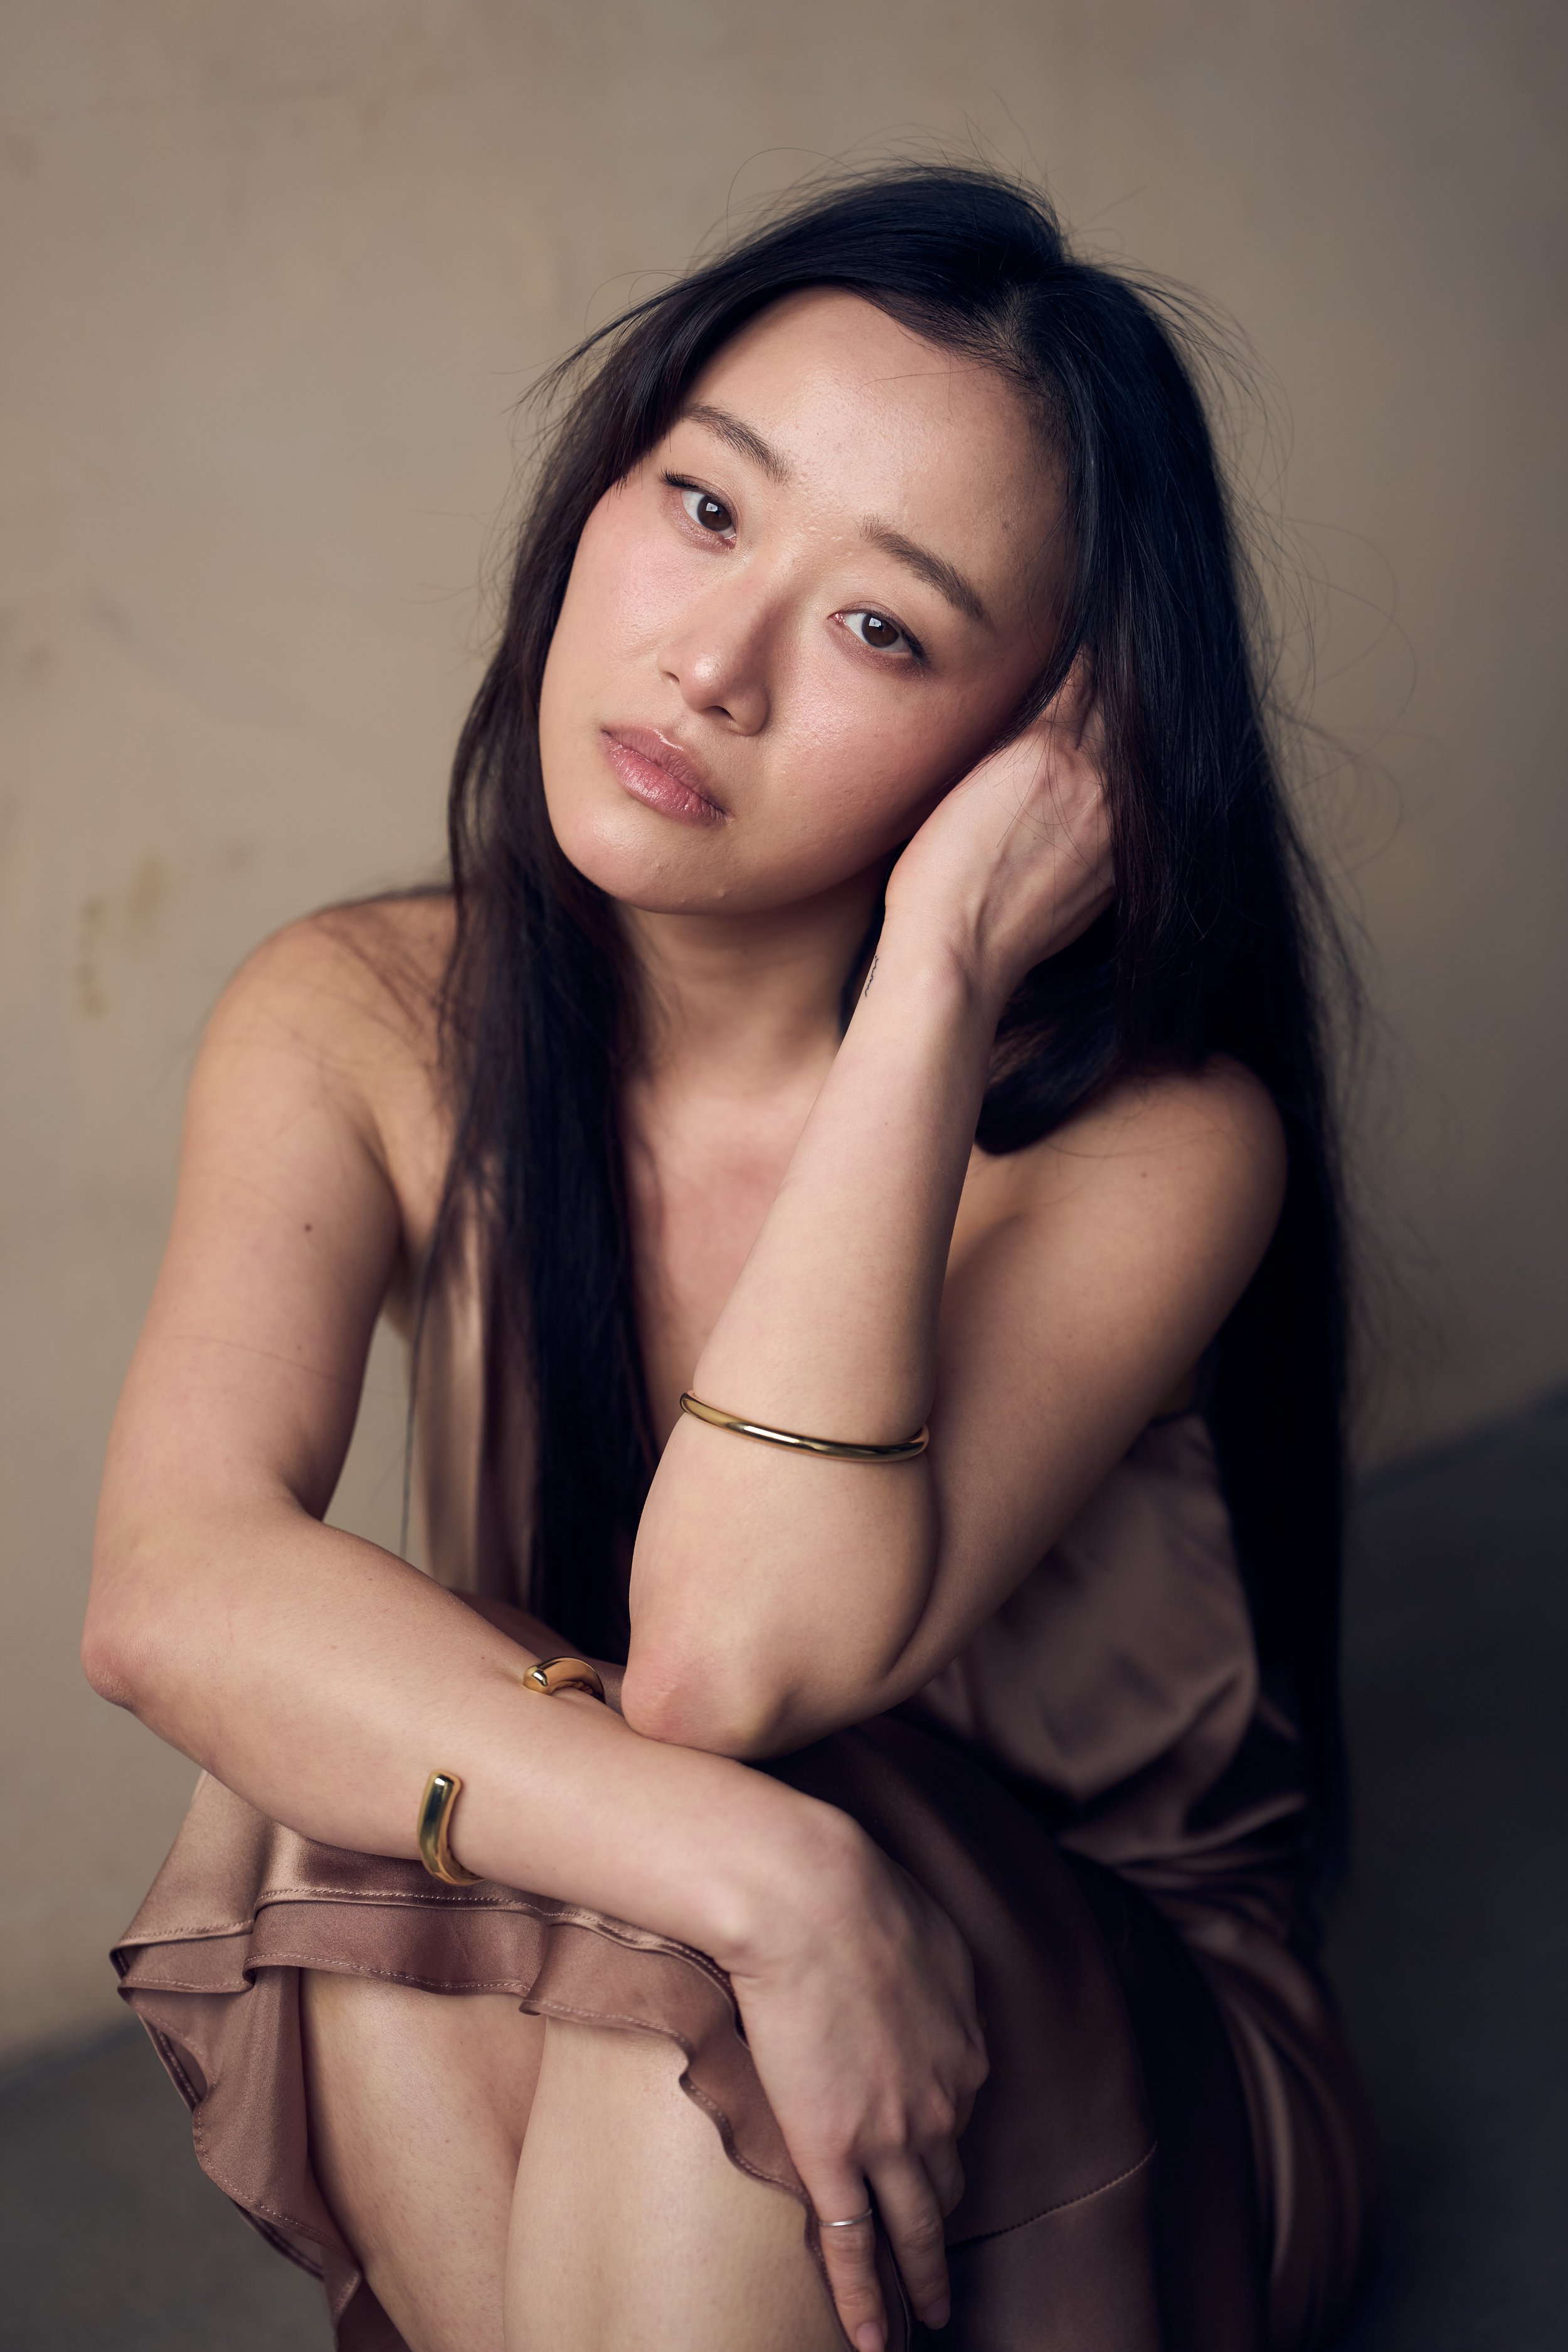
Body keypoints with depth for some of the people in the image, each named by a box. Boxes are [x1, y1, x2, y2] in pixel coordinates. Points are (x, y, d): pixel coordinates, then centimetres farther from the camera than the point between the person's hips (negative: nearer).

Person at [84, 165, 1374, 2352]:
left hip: (1107, 2111, -2)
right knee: (337, 1800, -29)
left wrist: (939, 972, -34)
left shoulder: (1152, 1142, -20)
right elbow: (172, 1586, -27)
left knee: (674, 1956, -33)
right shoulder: (357, 1024, -10)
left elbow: (730, 1649, -34)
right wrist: (761, 1875, -39)